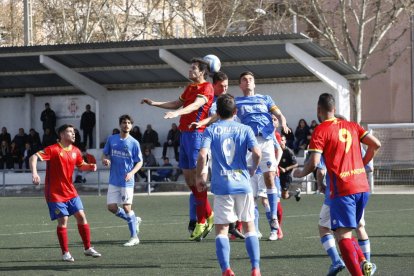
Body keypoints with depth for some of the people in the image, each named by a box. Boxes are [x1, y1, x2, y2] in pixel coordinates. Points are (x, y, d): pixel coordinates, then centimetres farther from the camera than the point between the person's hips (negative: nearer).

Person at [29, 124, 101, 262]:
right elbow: (34, 158, -23)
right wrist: (34, 173, -39)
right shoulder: (53, 149, -15)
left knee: (81, 216, 2)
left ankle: (88, 248, 14)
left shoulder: (75, 151, 5)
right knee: (63, 221, -7)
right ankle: (65, 253, 6)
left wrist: (90, 166, -1)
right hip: (55, 193, -6)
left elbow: (81, 165, 22)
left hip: (70, 192, 6)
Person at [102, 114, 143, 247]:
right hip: (113, 180, 4)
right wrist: (105, 160, -8)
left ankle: (134, 237, 4)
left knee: (127, 207, -7)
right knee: (112, 207, 1)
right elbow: (105, 154, 15)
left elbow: (139, 162, -1)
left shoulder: (134, 143, -5)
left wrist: (132, 173, -17)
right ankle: (134, 220, 26)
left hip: (127, 181, -4)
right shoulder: (111, 139, 5)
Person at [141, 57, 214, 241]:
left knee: (196, 178, -10)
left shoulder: (206, 88, -7)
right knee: (188, 177, 9)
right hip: (184, 134, 9)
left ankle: (202, 222, -7)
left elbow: (196, 105, -23)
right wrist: (154, 104, 28)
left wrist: (177, 113, -38)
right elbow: (177, 103, 34)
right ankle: (208, 215, 19)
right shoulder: (190, 88, 22)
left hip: (196, 134, -9)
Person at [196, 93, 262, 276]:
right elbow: (257, 153, -8)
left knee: (221, 228, 3)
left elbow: (202, 155, -10)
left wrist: (200, 177, 3)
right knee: (249, 225, 11)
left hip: (221, 186, -1)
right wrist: (253, 169, 12)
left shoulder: (211, 130, 2)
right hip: (243, 184, 1)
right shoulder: (245, 130, 4)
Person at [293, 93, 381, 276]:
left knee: (342, 235, -7)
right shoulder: (351, 126, 14)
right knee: (347, 232, 20)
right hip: (363, 187, 7)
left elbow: (313, 163, -13)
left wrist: (300, 173, 7)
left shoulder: (321, 130, -4)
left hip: (342, 190, -7)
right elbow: (376, 144, 10)